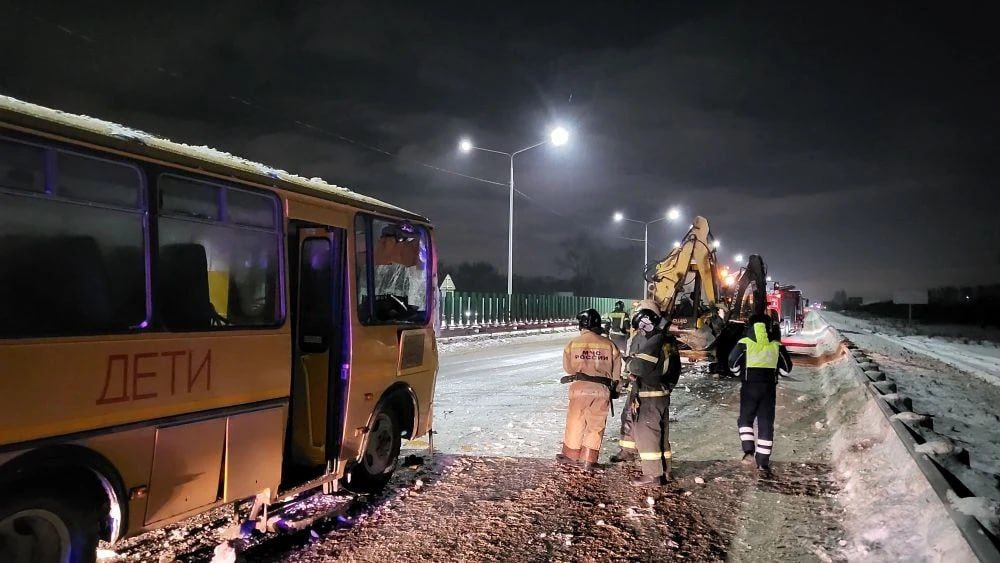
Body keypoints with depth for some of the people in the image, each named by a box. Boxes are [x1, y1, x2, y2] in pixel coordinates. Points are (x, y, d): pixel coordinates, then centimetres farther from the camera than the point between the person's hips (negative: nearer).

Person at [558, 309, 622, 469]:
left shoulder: (573, 343, -5)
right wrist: (614, 389, 18)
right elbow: (616, 372, 4)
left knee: (575, 422, 15)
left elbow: (567, 367, 7)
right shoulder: (608, 344, -2)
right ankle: (589, 459, 13)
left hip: (580, 388, -1)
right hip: (602, 390, 1)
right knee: (595, 425, 11)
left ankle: (571, 454, 28)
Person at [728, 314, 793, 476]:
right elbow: (786, 369, 8)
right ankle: (763, 463, 8)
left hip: (749, 387, -2)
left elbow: (733, 364, -4)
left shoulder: (744, 343, -4)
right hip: (769, 388, 2)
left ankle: (749, 451, -6)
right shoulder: (776, 346, 3)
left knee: (745, 419, 14)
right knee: (766, 424, 7)